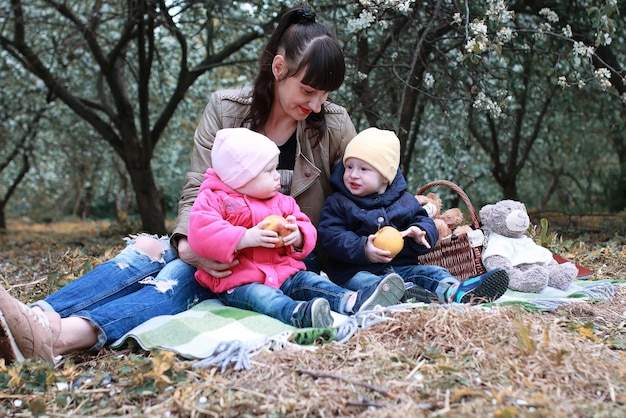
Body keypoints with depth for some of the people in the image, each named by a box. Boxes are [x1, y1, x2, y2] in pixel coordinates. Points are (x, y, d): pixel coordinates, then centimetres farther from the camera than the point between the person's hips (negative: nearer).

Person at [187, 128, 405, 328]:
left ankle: (354, 301, -38)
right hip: (238, 282, -7)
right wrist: (246, 238, -26)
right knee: (259, 295, -35)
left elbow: (307, 229, 19)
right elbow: (201, 234, -19)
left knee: (309, 280, -16)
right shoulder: (213, 199, -3)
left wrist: (298, 235, -8)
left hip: (284, 273, 7)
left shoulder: (281, 202, 17)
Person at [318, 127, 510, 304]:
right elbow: (330, 236, -7)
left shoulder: (404, 201, 15)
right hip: (357, 271, -4)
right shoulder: (337, 203, 4)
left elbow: (425, 222, 14)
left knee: (433, 272, -16)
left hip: (402, 267, 5)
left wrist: (421, 233, -13)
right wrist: (362, 248, -24)